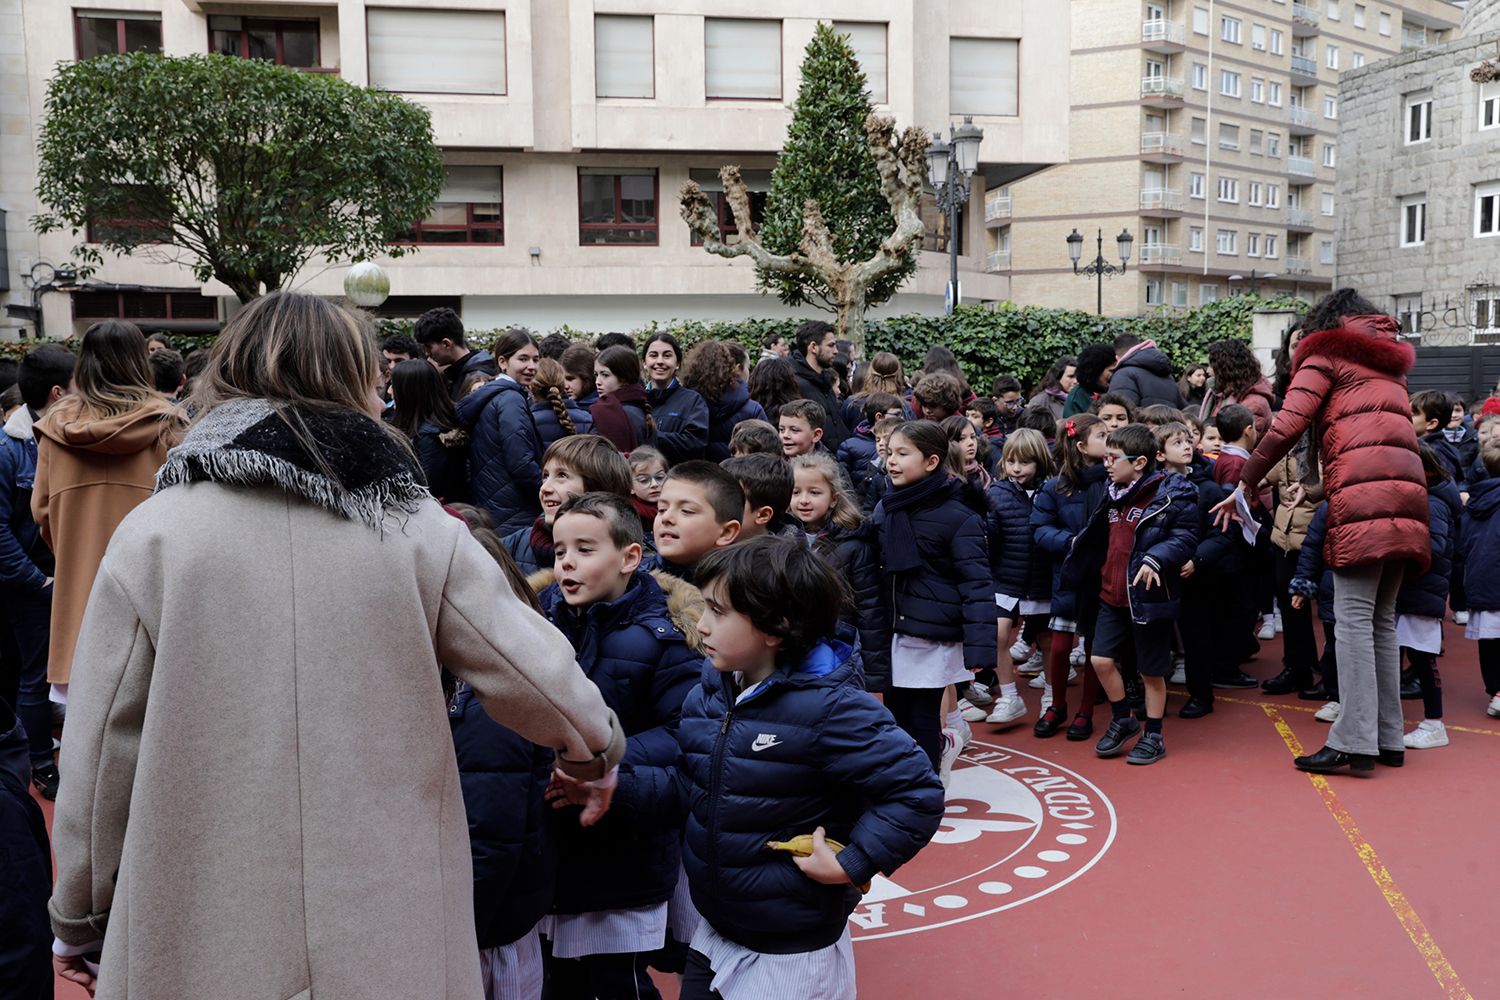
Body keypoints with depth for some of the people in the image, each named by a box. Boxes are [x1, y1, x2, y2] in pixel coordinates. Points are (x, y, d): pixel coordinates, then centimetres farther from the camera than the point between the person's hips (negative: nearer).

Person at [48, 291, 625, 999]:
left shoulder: (151, 534, -6)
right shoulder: (418, 530, -6)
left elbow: (98, 754, -2)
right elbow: (540, 680, -5)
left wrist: (79, 921, 12)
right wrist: (597, 753, 17)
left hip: (195, 941, 0)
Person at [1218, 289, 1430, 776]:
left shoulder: (1326, 353, 9)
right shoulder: (1390, 360, 30)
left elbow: (1287, 425, -3)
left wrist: (1245, 484, 5)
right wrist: (1322, 488, 27)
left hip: (1362, 496, -7)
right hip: (1406, 492, 7)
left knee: (1354, 618, -9)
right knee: (1382, 620, 11)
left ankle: (1354, 743, -11)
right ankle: (1388, 737, 14)